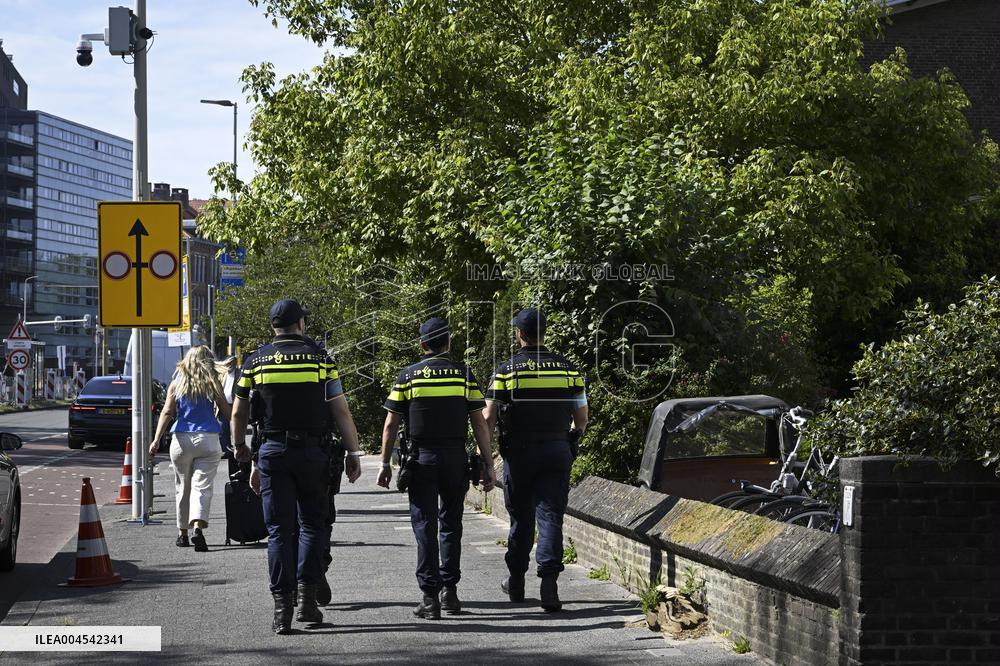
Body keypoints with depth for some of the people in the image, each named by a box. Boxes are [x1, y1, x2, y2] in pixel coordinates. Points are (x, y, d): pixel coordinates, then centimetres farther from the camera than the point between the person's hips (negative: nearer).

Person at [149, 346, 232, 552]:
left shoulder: (177, 383, 5)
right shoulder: (212, 383, 1)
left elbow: (167, 412, -3)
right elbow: (226, 412, 4)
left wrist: (156, 440, -9)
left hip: (181, 440, 2)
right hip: (208, 440, -2)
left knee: (183, 487, 14)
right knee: (202, 487, -5)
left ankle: (183, 533, 21)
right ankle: (197, 526, -27)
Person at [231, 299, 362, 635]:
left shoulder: (255, 362, 4)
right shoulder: (320, 357, 0)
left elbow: (238, 412, 11)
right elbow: (341, 410, -2)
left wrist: (240, 447, 29)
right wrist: (353, 452, 3)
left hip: (273, 452, 1)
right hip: (312, 452, -1)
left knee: (279, 530, 3)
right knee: (312, 524, 12)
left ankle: (282, 608, -2)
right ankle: (307, 597, 0)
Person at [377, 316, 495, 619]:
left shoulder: (408, 376, 1)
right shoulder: (464, 374, 3)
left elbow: (391, 425, 1)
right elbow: (480, 424, 0)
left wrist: (385, 464, 8)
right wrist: (488, 464, 4)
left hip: (422, 458, -1)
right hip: (456, 458, 1)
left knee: (425, 526, 0)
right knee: (451, 525, 16)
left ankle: (430, 597, -6)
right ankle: (449, 590, 14)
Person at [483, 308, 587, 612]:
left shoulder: (506, 370, -5)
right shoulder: (568, 369, 3)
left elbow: (489, 418, -6)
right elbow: (582, 418, 8)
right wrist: (573, 439, 27)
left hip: (519, 453, -1)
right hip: (557, 453, 1)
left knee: (521, 518, 12)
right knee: (551, 517, -1)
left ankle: (516, 582, 24)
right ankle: (549, 582, -15)